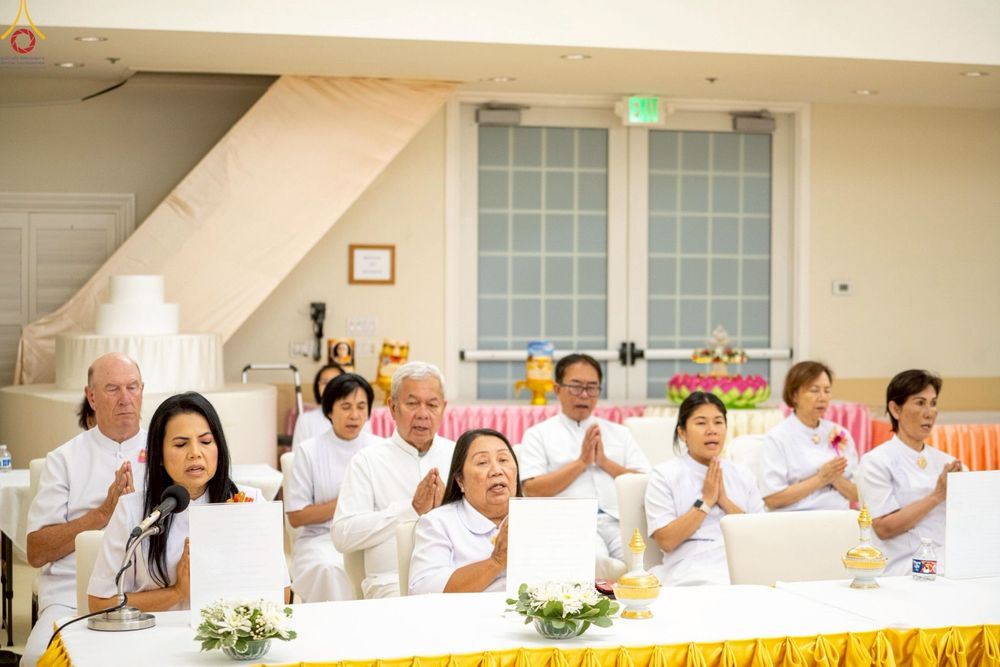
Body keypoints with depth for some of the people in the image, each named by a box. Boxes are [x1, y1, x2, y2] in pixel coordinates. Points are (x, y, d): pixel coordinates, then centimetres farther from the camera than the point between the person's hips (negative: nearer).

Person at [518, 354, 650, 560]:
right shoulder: (538, 435, 13)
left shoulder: (620, 433, 23)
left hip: (619, 522, 3)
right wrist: (581, 462, -3)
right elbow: (532, 490, -1)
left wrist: (605, 462, 0)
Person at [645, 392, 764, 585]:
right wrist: (705, 502, -6)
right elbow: (666, 541, -5)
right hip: (692, 574, -4)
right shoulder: (664, 475, 6)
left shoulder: (743, 475, 18)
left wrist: (725, 502, -1)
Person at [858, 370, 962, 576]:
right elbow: (884, 528, -9)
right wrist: (936, 496, -11)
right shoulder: (876, 462, -1)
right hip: (905, 566, -5)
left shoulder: (945, 462, 16)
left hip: (949, 559, 5)